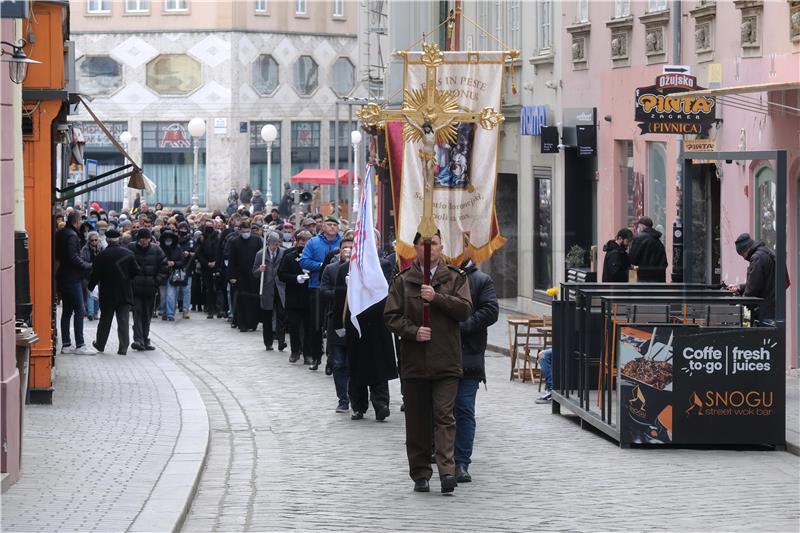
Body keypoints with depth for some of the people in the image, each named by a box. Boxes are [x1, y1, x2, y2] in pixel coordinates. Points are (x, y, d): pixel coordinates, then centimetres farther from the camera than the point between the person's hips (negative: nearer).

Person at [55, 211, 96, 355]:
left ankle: (66, 344, 14)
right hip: (72, 278, -9)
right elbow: (74, 258, -22)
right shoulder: (72, 235, -17)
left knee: (67, 311, 12)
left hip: (63, 277, 9)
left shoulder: (60, 234, 11)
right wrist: (89, 266, -11)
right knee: (79, 311, -5)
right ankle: (79, 345, -5)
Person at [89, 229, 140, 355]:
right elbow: (136, 271, 1)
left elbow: (95, 274, -7)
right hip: (125, 293, 1)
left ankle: (100, 345, 25)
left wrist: (91, 286, 8)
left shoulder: (102, 255, -10)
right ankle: (123, 348, -3)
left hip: (108, 293, -1)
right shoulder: (128, 253, -3)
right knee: (123, 321, 2)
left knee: (105, 320, 13)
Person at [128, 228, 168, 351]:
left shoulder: (155, 250, 2)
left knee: (147, 315, 9)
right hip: (135, 288, -3)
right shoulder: (130, 249, -4)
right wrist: (129, 281, -7)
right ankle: (138, 340, -17)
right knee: (137, 313, -11)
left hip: (150, 289, 3)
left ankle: (145, 340, 18)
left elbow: (163, 266, 6)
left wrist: (158, 281, -3)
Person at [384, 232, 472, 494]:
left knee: (444, 414, -12)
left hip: (446, 360, -2)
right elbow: (391, 316, 3)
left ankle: (447, 470, -20)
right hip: (414, 360, 2)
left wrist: (437, 297, -15)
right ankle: (420, 474, 13)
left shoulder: (456, 278, 8)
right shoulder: (402, 280, 8)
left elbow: (465, 309, -4)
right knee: (417, 421, 5)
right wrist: (414, 331, -13)